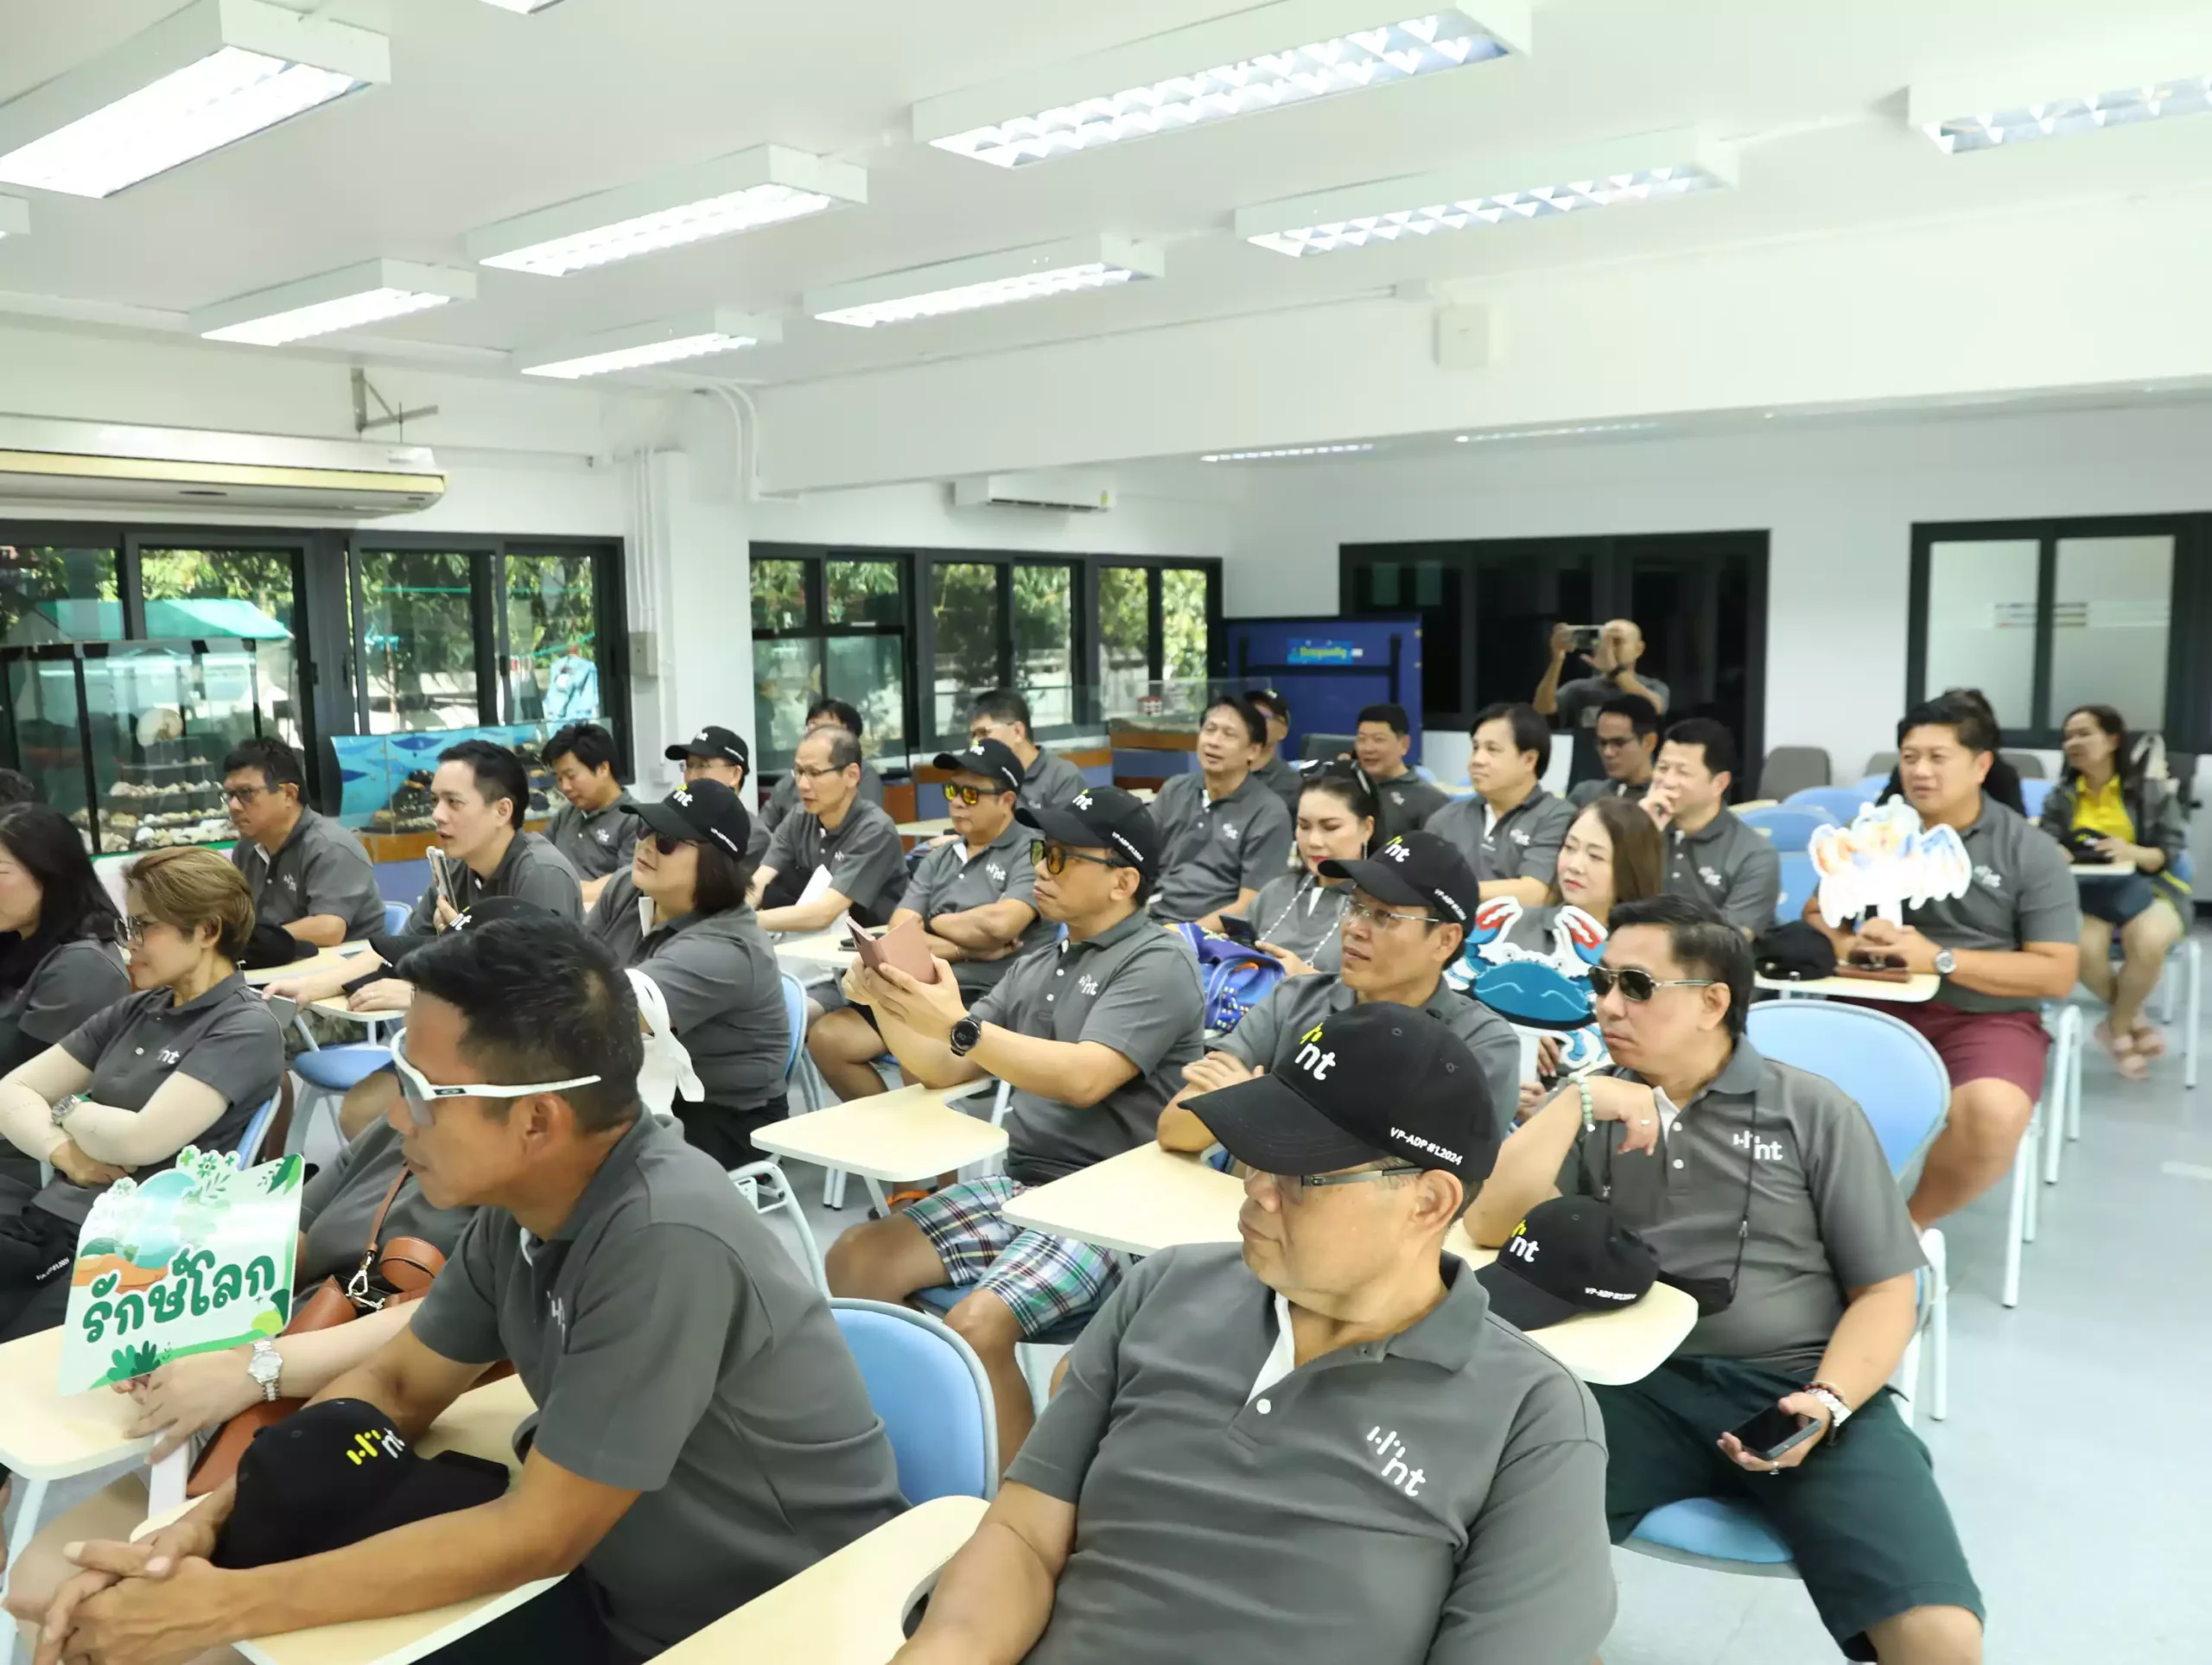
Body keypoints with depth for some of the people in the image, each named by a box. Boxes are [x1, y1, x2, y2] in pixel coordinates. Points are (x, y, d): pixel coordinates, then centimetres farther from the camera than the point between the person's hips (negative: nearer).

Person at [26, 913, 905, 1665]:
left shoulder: (664, 1239, -31)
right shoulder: (518, 1199, -7)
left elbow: (538, 1533, -24)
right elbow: (396, 1386, 8)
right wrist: (213, 1516, -7)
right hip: (619, 1594, 6)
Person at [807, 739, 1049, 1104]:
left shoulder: (1032, 851, -4)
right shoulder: (939, 858, 16)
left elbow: (999, 924, -20)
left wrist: (934, 924, 0)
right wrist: (970, 948, -10)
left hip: (992, 1000, -7)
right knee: (826, 1037, -6)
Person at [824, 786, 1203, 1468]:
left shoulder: (1157, 964, -9)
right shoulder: (1034, 968, 16)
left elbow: (1084, 1078, -23)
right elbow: (943, 1070, 15)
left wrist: (958, 1026, -29)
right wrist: (886, 1004, -3)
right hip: (1016, 1186, 8)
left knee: (976, 1325, -28)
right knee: (854, 1259, -9)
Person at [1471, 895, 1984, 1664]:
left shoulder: (1814, 1112, 4)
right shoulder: (1592, 1107, 10)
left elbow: (1886, 1291, 4)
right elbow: (1487, 1226, -2)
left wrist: (1827, 1405, -14)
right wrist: (1577, 1101, -10)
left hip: (1794, 1384, -1)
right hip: (1639, 1384, 1)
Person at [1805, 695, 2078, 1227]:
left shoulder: (2032, 854, 0)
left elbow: (2056, 974, -5)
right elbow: (1815, 917, 12)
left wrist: (1938, 958, -16)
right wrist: (1848, 944, -13)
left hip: (1988, 1016, -2)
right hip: (1881, 1004, 2)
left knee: (1994, 1116, -34)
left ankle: (1910, 1222, -4)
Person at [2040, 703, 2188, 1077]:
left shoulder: (2152, 791, 7)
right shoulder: (2060, 797, 13)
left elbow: (2169, 855, 1)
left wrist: (2133, 852, -22)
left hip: (2146, 887, -1)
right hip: (2085, 890, 1)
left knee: (2148, 943, -36)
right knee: (2083, 949, -34)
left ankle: (2117, 1028, -8)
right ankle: (2134, 1021, -4)